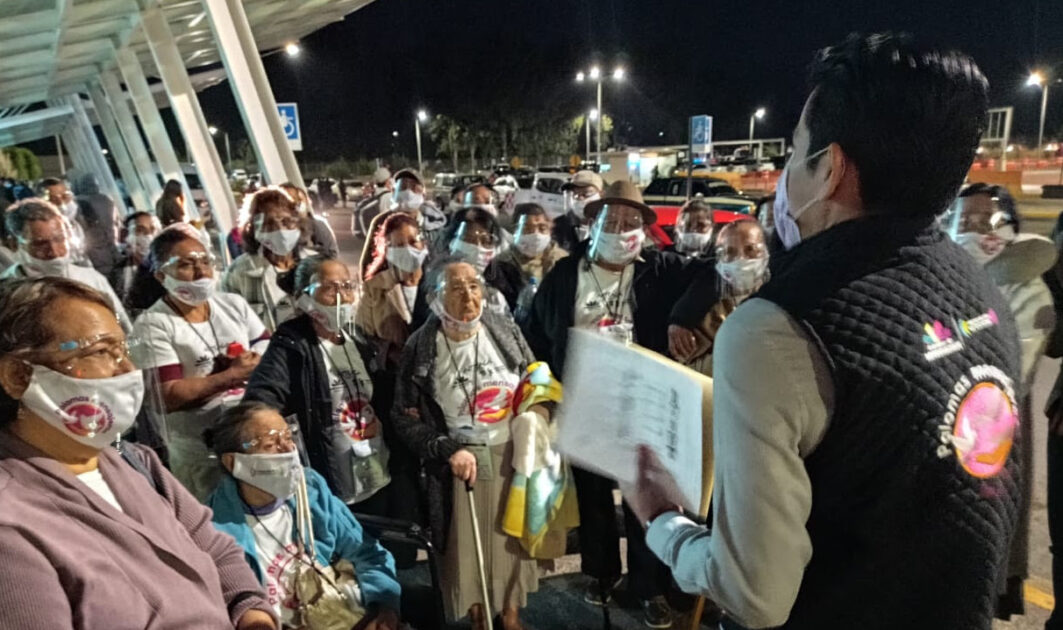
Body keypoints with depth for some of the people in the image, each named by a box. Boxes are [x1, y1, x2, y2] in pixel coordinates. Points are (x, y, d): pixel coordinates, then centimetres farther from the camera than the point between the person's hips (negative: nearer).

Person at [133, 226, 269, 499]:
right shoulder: (153, 323, -10)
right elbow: (169, 397, -18)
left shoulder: (234, 303, 5)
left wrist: (253, 363, -16)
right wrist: (233, 375, -16)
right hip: (200, 449, -4)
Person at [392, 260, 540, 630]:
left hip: (512, 454, 2)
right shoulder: (421, 348, -11)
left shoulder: (505, 331, -6)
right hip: (461, 459, -2)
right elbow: (405, 417, -7)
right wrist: (448, 450, -15)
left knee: (513, 536, 15)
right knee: (467, 542, 11)